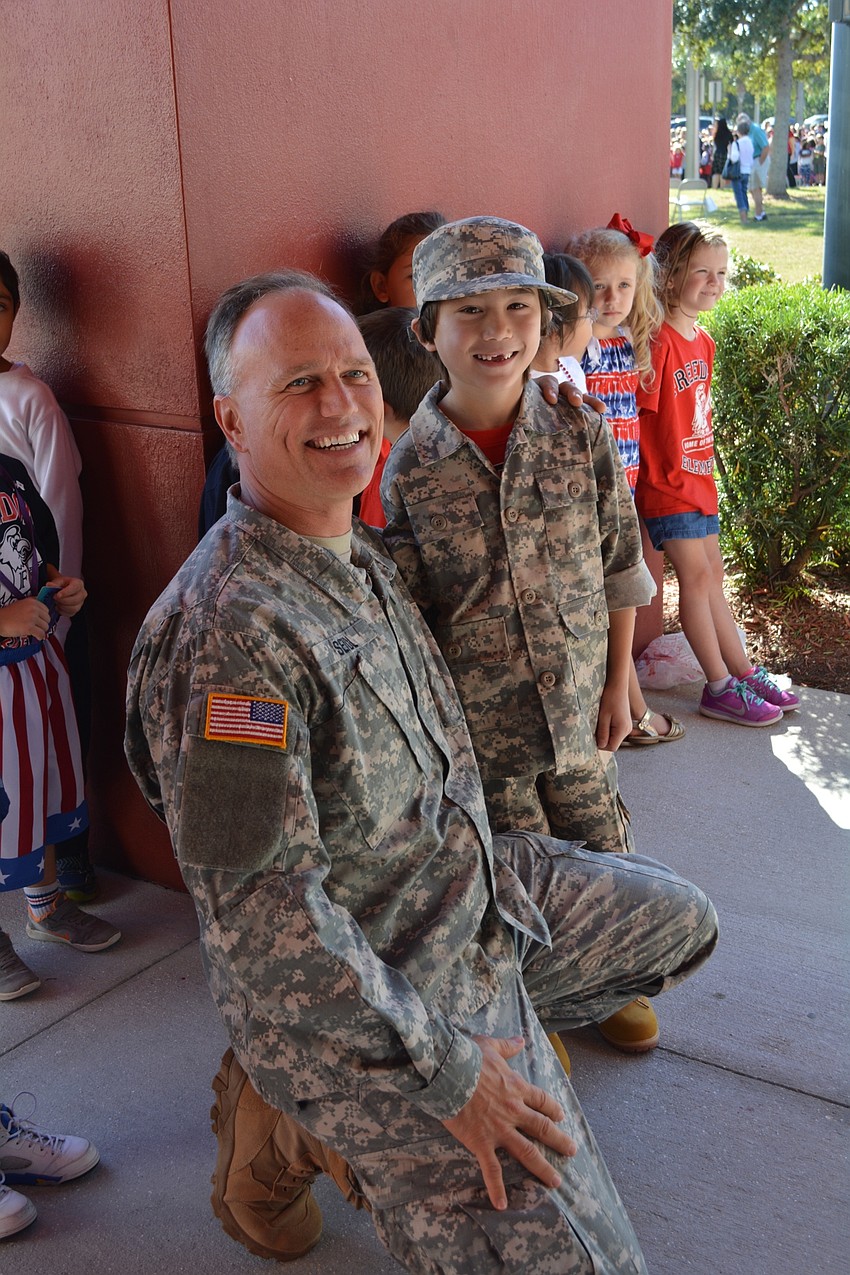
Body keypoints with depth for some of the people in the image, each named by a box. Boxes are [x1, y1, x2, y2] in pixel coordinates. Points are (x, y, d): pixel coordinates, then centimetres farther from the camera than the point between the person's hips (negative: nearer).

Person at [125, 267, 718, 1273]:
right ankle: (291, 1126, 7)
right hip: (353, 994, -9)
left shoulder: (356, 552, 3)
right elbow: (261, 919, -28)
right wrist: (445, 1074, -22)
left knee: (681, 923, 23)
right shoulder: (229, 630, -29)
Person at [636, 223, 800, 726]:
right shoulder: (659, 341, -17)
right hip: (666, 483, -8)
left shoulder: (704, 341, 10)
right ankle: (720, 688, 5)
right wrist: (660, 471, -18)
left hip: (698, 478, 8)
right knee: (697, 575, -3)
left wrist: (706, 470, 15)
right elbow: (637, 412, -19)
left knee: (712, 576, 14)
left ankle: (745, 673, 23)